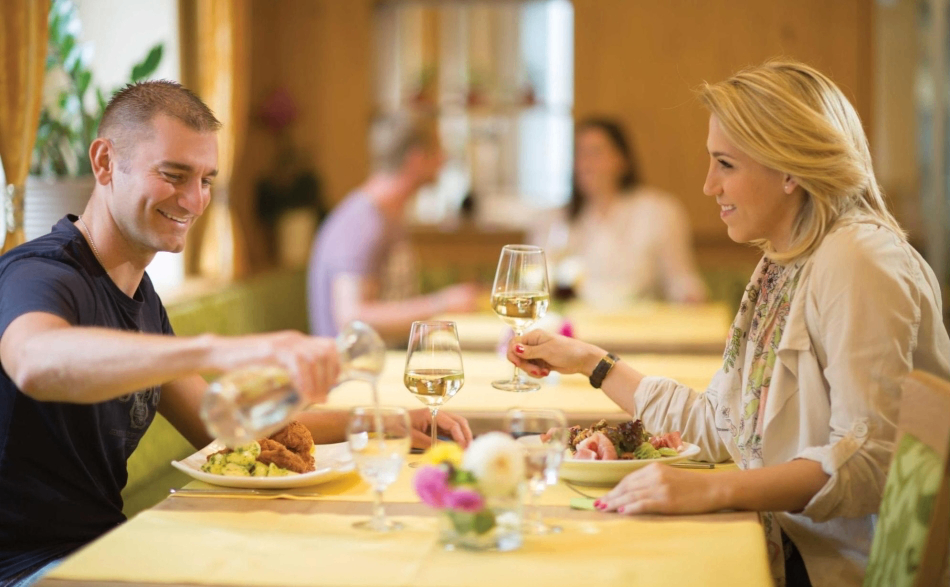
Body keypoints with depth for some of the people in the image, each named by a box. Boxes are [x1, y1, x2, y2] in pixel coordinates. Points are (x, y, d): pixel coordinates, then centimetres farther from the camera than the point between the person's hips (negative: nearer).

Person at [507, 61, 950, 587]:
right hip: (788, 542, 8)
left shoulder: (858, 265, -17)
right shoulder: (781, 264, 12)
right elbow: (718, 427, 14)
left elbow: (870, 461, -25)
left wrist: (711, 491, -33)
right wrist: (588, 362, 17)